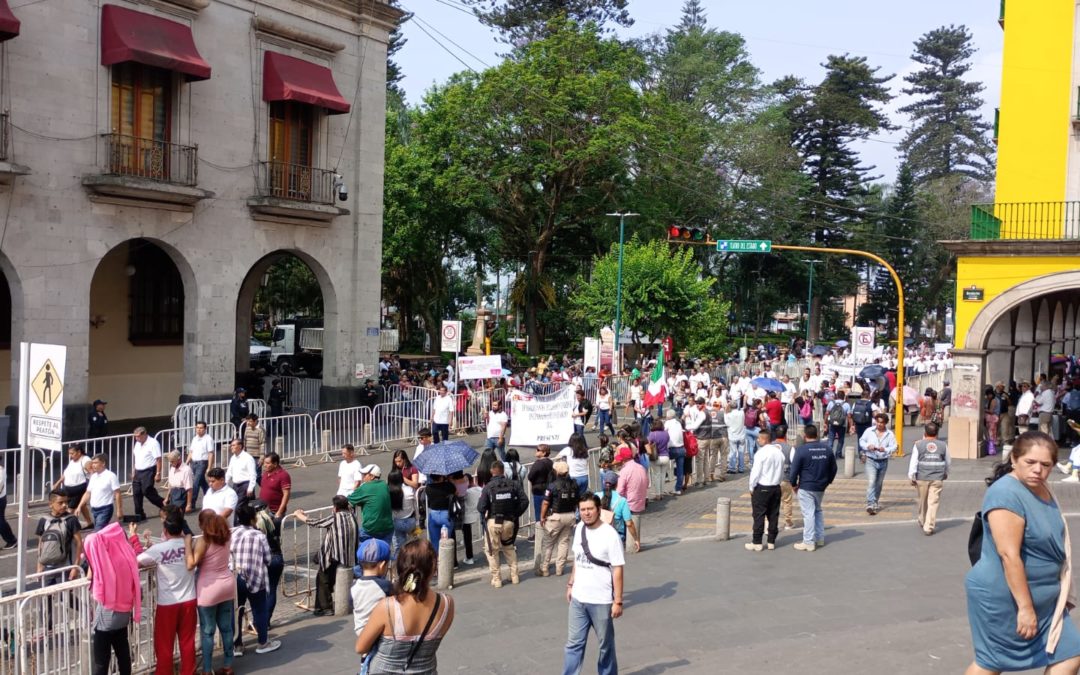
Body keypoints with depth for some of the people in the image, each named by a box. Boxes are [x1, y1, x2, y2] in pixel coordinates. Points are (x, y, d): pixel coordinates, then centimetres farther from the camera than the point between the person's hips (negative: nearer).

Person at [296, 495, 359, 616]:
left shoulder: (335, 517, -11)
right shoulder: (351, 516, 3)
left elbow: (313, 523, -4)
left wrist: (299, 515, 9)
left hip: (335, 559, -7)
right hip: (349, 559, 7)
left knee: (322, 579, 11)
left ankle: (325, 607, 8)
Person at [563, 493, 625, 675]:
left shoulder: (610, 535, -18)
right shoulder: (579, 529, 1)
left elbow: (617, 570, -15)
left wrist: (618, 601, -16)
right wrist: (571, 584, 16)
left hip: (601, 601, -5)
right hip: (578, 599, 5)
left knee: (606, 645, 12)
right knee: (574, 643, 10)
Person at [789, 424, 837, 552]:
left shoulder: (801, 450, -14)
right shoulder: (827, 448, 2)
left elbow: (794, 469, -12)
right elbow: (833, 468, 10)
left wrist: (793, 484, 1)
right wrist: (828, 481, 21)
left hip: (806, 487, -6)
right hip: (821, 487, 6)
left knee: (808, 513, -2)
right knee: (818, 510, 22)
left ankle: (809, 542, 2)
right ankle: (820, 538, 26)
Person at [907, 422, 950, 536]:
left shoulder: (918, 444, -2)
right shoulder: (943, 445, 2)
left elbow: (913, 461, -4)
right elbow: (948, 461, 14)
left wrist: (911, 476, 1)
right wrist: (945, 473, 31)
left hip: (921, 478, 0)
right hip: (937, 479, 0)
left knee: (923, 501, 17)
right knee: (933, 503, -1)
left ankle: (922, 522, 35)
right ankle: (928, 527, -6)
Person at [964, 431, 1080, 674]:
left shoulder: (1041, 489, 7)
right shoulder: (1007, 493, -24)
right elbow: (1009, 555, -27)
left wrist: (1059, 592, 24)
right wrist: (1025, 607, -27)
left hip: (1043, 597, 9)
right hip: (1004, 597, -9)